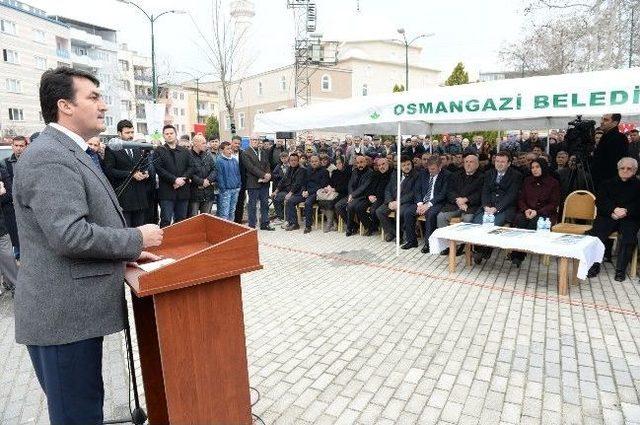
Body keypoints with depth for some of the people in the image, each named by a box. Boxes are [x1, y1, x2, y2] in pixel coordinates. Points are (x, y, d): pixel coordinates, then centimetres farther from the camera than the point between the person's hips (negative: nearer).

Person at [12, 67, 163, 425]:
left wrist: (126, 253, 11)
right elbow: (68, 235, -27)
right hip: (63, 315, -9)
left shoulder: (71, 153, 15)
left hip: (75, 310, 9)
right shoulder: (49, 158, -17)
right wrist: (136, 239, -14)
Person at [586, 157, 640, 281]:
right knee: (596, 233, -28)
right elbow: (599, 202, 6)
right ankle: (594, 265, -18)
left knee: (628, 236, -31)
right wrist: (614, 210, -12)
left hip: (629, 219, -1)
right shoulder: (607, 184, 19)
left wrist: (626, 212, -16)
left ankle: (621, 269, -20)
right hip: (607, 216, 1)